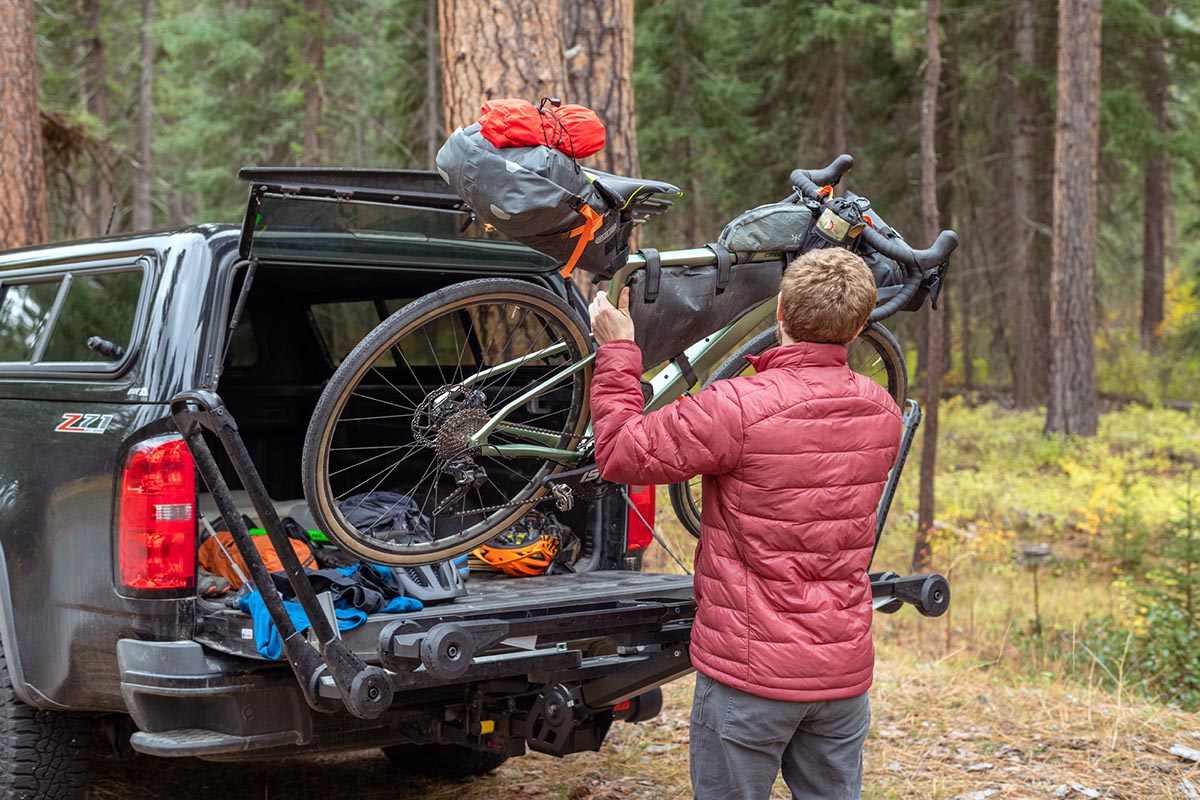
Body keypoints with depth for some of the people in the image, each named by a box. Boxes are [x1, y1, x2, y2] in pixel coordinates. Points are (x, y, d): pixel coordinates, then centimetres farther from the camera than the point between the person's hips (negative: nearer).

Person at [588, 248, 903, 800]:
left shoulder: (738, 408, -20)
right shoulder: (882, 411, 1)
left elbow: (621, 454, -12)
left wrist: (617, 351, 0)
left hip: (753, 671, -5)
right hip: (846, 669, 6)